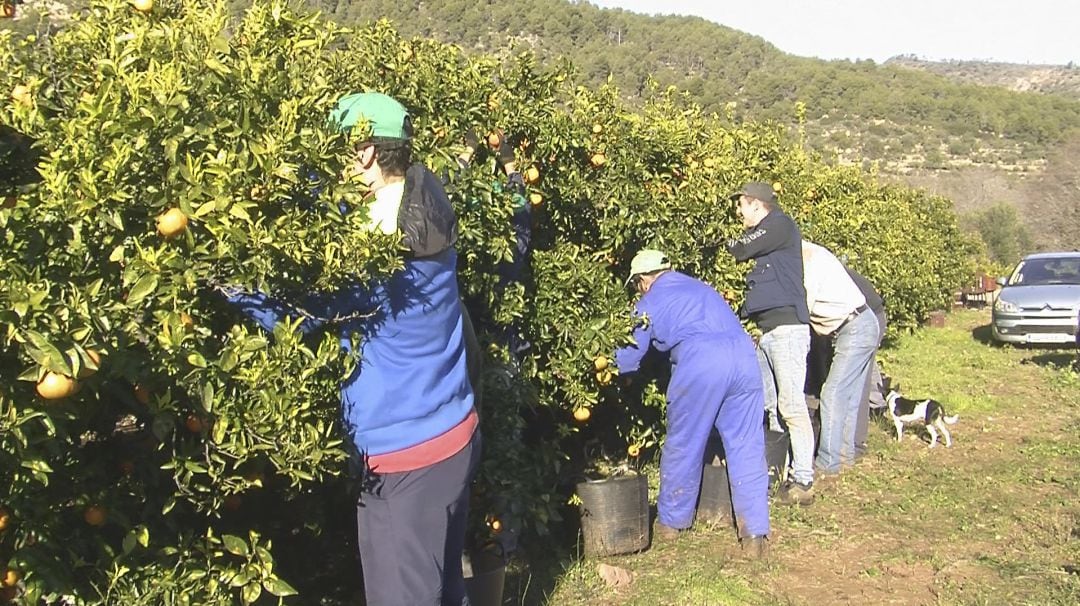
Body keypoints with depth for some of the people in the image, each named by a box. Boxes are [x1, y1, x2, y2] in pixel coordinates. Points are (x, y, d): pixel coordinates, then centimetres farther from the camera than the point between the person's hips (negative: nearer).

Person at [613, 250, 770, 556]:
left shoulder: (650, 303, 17)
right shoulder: (700, 287, 32)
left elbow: (629, 358, 19)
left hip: (700, 362, -5)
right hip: (744, 353, 5)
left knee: (683, 445, 12)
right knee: (746, 446, 8)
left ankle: (670, 521, 27)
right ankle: (754, 533, 7)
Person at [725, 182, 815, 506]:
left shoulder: (781, 224, -3)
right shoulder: (760, 236, 24)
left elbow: (741, 250, -8)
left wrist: (726, 243, 10)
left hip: (786, 327, -10)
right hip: (764, 331, 10)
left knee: (791, 406, -11)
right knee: (765, 407, 9)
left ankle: (802, 481, -9)